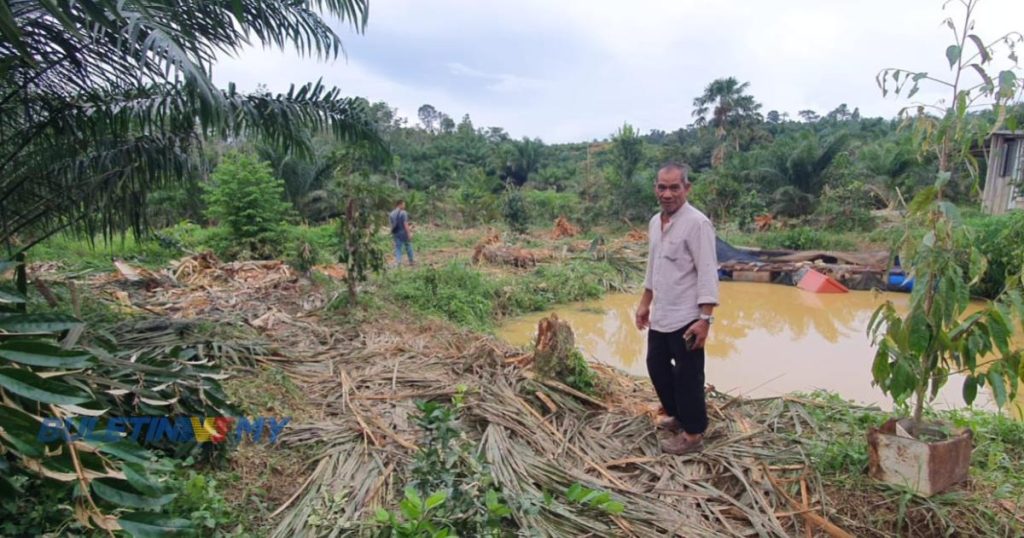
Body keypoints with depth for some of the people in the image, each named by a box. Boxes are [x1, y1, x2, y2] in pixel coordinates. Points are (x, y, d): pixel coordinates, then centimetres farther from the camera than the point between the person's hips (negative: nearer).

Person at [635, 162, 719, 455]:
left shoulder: (697, 223, -16)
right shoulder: (655, 222, 8)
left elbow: (707, 274, -19)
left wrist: (705, 319, -23)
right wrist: (645, 303, 20)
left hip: (686, 318, -8)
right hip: (660, 315, 8)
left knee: (687, 376, 4)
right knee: (656, 366, 19)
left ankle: (692, 433, 21)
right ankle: (677, 415, 39)